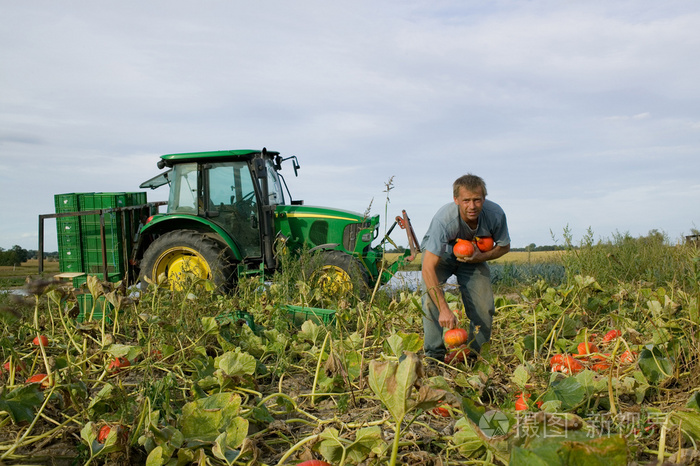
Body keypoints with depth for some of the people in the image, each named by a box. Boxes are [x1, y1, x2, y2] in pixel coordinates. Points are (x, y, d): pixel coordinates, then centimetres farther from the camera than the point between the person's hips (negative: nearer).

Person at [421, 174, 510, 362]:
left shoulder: (495, 214, -28)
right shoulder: (444, 219, -40)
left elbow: (504, 246, -6)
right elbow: (428, 267, -44)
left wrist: (481, 257, -27)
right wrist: (444, 309, -49)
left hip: (474, 256, 3)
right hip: (439, 254, -3)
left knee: (484, 308, -9)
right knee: (432, 296, -27)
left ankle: (475, 354, 12)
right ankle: (434, 353, -16)